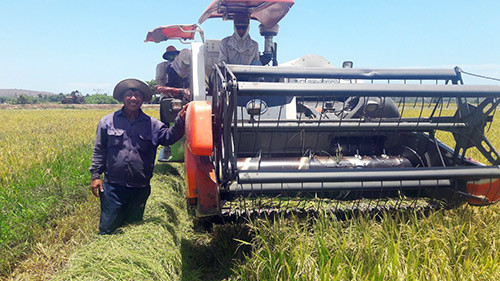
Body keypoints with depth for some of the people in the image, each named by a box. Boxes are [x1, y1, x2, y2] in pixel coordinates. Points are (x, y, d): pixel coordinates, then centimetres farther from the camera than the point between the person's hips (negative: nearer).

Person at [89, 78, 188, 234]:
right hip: (113, 186, -1)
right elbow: (99, 150, 7)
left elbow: (169, 137, -8)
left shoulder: (152, 124, 5)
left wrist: (180, 122, -25)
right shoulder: (108, 121, 3)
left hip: (140, 189, 1)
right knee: (108, 228, 4)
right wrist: (95, 175, 2)